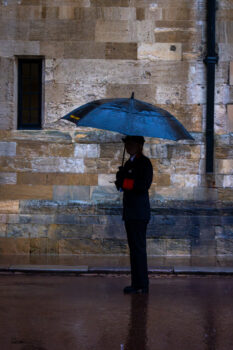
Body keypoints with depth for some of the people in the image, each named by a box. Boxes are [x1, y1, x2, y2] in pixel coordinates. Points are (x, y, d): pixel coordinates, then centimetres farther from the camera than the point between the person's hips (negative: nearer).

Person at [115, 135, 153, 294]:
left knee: (139, 248, -9)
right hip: (130, 212, 9)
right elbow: (122, 184, 20)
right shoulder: (129, 163, 20)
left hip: (139, 213, -9)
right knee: (134, 248, 10)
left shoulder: (145, 163, -8)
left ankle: (142, 285, -6)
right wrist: (120, 180, -2)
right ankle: (137, 284, 14)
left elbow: (144, 185, -18)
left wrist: (124, 182, -13)